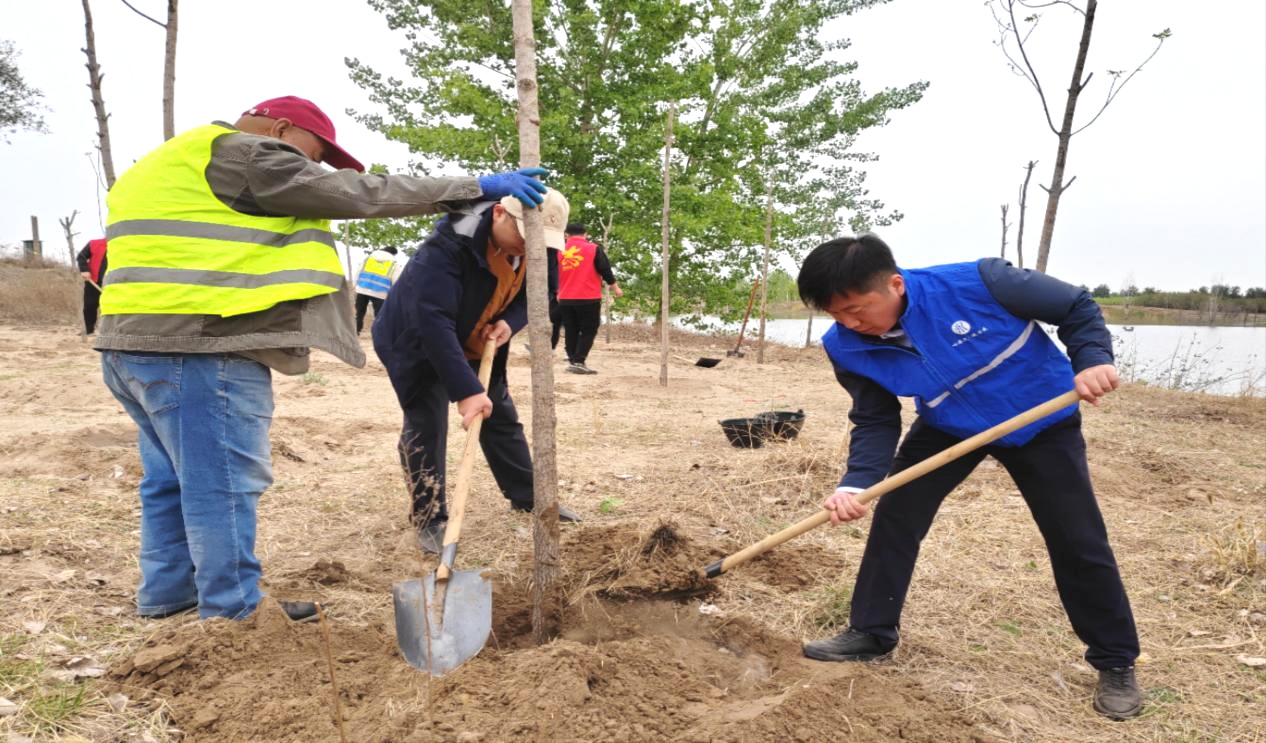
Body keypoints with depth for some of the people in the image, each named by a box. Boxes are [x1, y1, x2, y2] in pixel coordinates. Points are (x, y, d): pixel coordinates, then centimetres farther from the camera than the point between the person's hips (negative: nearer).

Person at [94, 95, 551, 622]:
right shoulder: (241, 154, -8)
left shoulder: (173, 165, 25)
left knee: (174, 477, 20)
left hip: (136, 343, 11)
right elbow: (355, 194, -12)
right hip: (198, 352, -11)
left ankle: (167, 590, 33)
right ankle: (234, 615, 7)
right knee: (223, 484, -3)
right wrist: (474, 188, -10)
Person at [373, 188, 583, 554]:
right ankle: (429, 518, 6)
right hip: (417, 344, -6)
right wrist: (465, 389, -47)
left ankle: (528, 496, 26)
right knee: (426, 426, -9)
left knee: (502, 418, 11)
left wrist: (510, 322, -24)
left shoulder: (530, 249, -16)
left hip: (477, 345, 7)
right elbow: (434, 321, -44)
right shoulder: (447, 245, -38)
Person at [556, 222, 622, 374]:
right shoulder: (593, 249, -2)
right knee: (589, 331, 2)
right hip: (588, 298, -4)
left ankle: (572, 361, 13)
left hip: (565, 299, 4)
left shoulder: (560, 252, 9)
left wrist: (557, 292, 32)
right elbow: (605, 271, -3)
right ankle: (578, 362, -9)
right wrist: (615, 288, 9)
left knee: (571, 332, 13)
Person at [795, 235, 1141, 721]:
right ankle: (870, 633, 13)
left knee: (1078, 540, 0)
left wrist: (1093, 359, -35)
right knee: (895, 514, -4)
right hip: (947, 426, 3)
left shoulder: (978, 283, -33)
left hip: (1041, 420, -3)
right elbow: (875, 423, -14)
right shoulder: (849, 347, -22)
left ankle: (1115, 662, 21)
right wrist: (855, 484, -30)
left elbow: (1077, 308, -18)